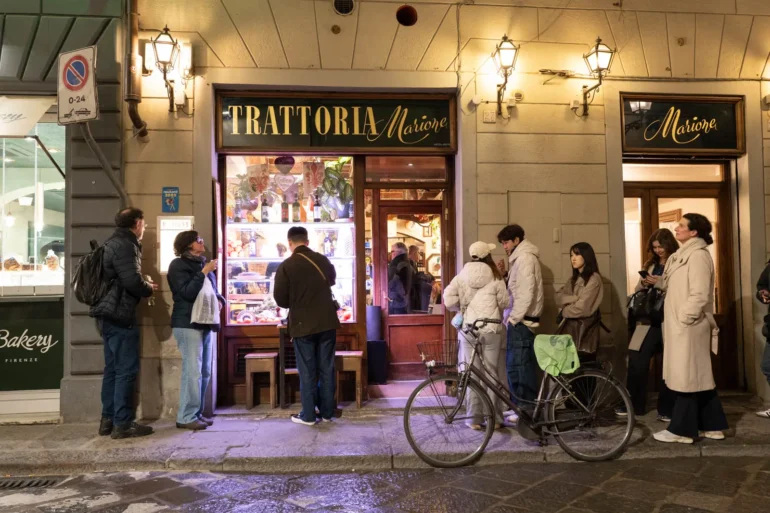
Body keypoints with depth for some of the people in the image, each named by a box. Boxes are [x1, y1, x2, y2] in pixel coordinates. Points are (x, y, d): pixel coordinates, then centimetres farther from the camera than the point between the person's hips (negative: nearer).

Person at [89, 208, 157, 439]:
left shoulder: (113, 243, 17)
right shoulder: (125, 246, -14)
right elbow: (132, 281, -23)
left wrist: (144, 287, 13)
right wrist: (149, 289, -4)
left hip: (109, 314, 10)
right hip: (119, 314, -10)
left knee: (113, 369, 13)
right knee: (126, 370, -5)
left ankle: (108, 420, 19)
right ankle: (122, 423, 0)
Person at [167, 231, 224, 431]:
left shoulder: (201, 264, 18)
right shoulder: (178, 265, -6)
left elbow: (211, 290, 24)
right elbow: (188, 292, -19)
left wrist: (220, 300, 4)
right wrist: (204, 272, -17)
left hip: (204, 323, 9)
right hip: (188, 324, -9)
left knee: (204, 372, 9)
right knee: (192, 371, -11)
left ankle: (197, 413, 17)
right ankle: (186, 417, -4)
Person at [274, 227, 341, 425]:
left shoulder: (286, 266, -11)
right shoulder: (323, 260, 3)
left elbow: (280, 300, -9)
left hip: (303, 324, -3)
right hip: (327, 322, 4)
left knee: (307, 371, 5)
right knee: (326, 369, 10)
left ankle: (308, 415, 11)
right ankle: (327, 412, 17)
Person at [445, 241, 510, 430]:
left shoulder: (462, 276, -1)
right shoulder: (495, 277, -5)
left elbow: (448, 301, -6)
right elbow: (505, 303, -1)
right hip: (491, 330, -1)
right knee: (491, 373, 6)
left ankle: (474, 419, 11)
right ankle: (495, 419, 13)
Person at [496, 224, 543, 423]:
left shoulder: (524, 257, -13)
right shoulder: (521, 257, 18)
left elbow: (525, 292, -21)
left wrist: (513, 318, -18)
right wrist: (504, 274, 4)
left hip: (520, 321, -10)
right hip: (522, 320, 10)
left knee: (517, 366, -6)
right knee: (524, 366, 13)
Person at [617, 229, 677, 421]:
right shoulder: (650, 265, 15)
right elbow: (638, 290, 16)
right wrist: (643, 284, -3)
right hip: (651, 319, 5)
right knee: (637, 359, 1)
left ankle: (666, 409, 17)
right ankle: (634, 404, 13)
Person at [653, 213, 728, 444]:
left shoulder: (698, 255, -14)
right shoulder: (684, 254, 16)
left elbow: (699, 295, -20)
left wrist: (683, 319, -18)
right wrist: (657, 282, 4)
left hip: (689, 327, -10)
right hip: (682, 326, 10)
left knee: (686, 377, -3)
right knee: (699, 376, 13)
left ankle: (682, 429, 4)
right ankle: (712, 425, 21)